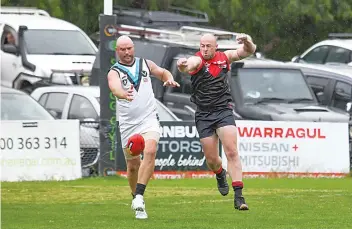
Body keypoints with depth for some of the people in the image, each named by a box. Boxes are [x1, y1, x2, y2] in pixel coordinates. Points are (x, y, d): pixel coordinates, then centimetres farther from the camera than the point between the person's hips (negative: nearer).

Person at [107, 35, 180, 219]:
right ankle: (135, 197, 31)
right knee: (133, 165, 7)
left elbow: (162, 72, 27)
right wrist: (124, 94, -50)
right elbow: (115, 87, -27)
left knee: (150, 151, -26)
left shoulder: (145, 64, 8)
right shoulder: (114, 72, -4)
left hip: (149, 119, 1)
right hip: (128, 124, 0)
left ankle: (139, 196, -29)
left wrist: (169, 79, 3)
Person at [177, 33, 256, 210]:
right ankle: (220, 174, 42)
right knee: (211, 159, 4)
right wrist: (182, 65, -59)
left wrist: (247, 42, -17)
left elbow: (249, 51, 7)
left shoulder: (224, 58, 4)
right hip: (203, 114, -1)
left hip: (224, 111, 1)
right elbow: (190, 65, -33)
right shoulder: (197, 60, -9)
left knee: (232, 152, -14)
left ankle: (238, 196, -17)